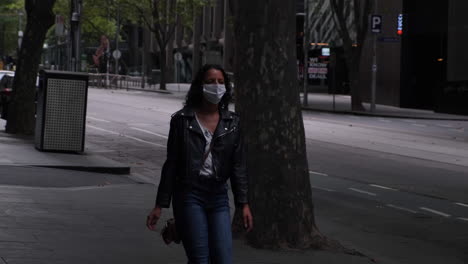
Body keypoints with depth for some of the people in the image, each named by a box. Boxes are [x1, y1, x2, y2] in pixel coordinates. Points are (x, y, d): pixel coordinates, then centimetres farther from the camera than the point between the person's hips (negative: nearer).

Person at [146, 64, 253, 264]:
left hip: (218, 196, 3)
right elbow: (171, 164, 1)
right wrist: (160, 205, 1)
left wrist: (243, 204, -1)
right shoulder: (182, 120, -2)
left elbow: (238, 166, 7)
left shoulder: (232, 123, 7)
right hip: (189, 195, -3)